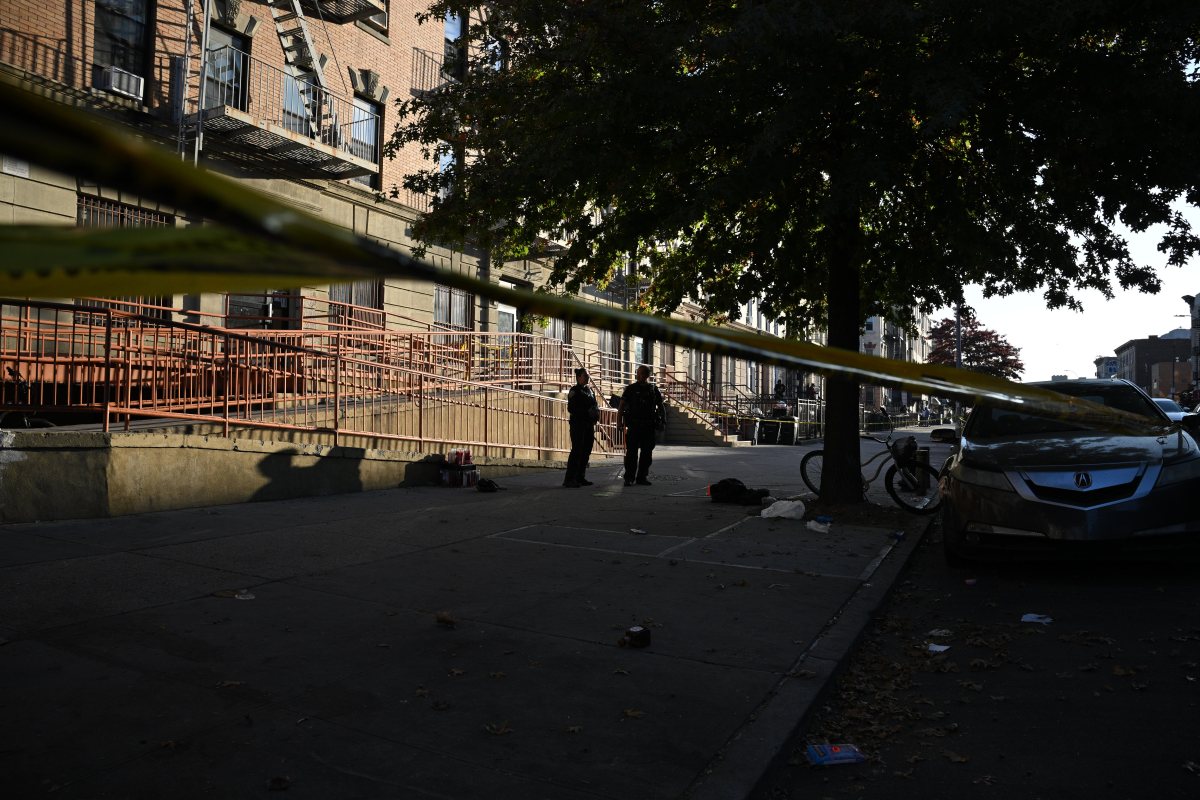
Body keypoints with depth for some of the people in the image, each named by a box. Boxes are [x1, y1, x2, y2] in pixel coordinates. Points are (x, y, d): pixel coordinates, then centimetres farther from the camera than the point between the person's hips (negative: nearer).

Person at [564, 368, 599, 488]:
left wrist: (595, 413, 2)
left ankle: (580, 478, 17)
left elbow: (594, 405, 23)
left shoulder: (590, 390, 16)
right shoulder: (574, 391, -7)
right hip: (578, 425, -8)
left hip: (589, 425, 8)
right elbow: (571, 409, -14)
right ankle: (569, 479, -12)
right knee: (577, 450, -12)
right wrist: (587, 412, -18)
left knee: (586, 451, 9)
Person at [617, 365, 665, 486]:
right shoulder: (631, 388, 3)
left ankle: (642, 477, 14)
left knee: (646, 453, 6)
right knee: (631, 452, -5)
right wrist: (619, 421, -11)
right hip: (633, 426, -3)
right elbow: (621, 406, 0)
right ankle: (629, 478, -2)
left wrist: (663, 421, 3)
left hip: (649, 427, 3)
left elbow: (660, 407, 15)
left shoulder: (653, 389, 9)